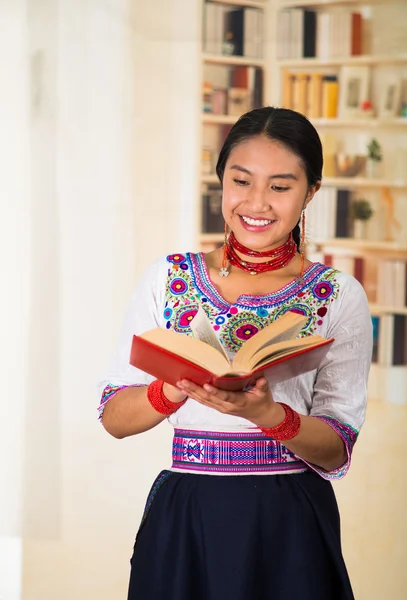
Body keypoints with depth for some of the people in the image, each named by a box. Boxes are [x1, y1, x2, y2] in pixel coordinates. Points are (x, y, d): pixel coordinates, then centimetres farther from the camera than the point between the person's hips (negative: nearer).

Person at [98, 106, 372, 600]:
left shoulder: (339, 296, -1)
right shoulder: (168, 279, 2)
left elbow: (335, 452, -5)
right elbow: (114, 418, 0)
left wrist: (265, 411, -23)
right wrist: (177, 389, -20)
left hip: (291, 527, -1)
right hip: (183, 519, 1)